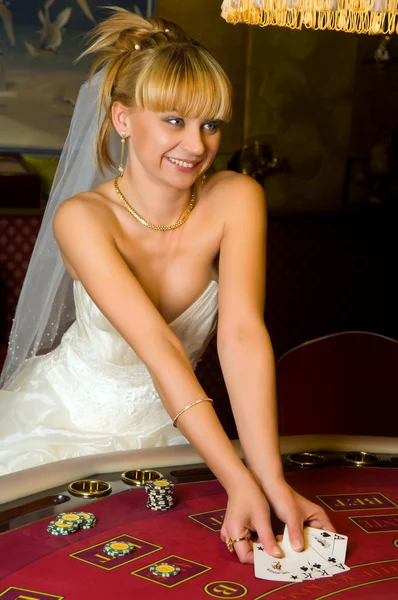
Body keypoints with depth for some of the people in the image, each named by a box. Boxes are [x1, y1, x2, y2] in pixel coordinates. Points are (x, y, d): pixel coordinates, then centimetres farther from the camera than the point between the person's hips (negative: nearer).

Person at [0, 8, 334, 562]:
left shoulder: (235, 200, -16)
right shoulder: (82, 218, -24)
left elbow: (243, 333, -26)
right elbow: (161, 349, -34)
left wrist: (272, 482, -37)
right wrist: (238, 481, -42)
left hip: (167, 423, 3)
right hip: (70, 416, -2)